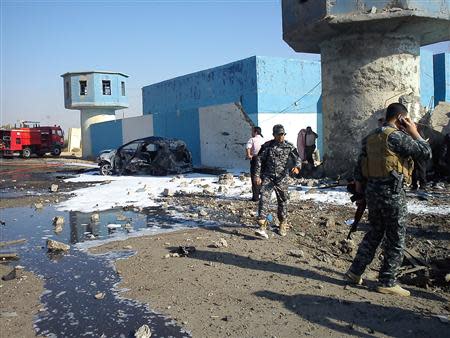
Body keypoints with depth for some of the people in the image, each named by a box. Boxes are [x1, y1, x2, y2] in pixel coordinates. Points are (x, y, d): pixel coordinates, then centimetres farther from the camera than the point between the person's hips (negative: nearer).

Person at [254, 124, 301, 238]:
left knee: (282, 201, 10)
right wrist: (257, 175, -5)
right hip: (268, 177, -1)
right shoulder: (267, 146, 2)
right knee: (264, 199, -16)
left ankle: (283, 225, 30)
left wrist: (296, 167, -28)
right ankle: (262, 227, -20)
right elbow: (259, 160, 3)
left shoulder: (289, 147, 4)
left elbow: (297, 159, -5)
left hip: (282, 179, 1)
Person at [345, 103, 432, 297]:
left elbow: (359, 168, 14)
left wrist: (359, 191, 21)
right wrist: (414, 133, 1)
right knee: (395, 240, 5)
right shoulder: (397, 136, -12)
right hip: (392, 192, -8)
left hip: (372, 190, 8)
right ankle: (387, 283, 12)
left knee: (374, 233, 20)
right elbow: (426, 153, -10)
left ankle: (355, 272, 23)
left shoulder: (370, 137, 12)